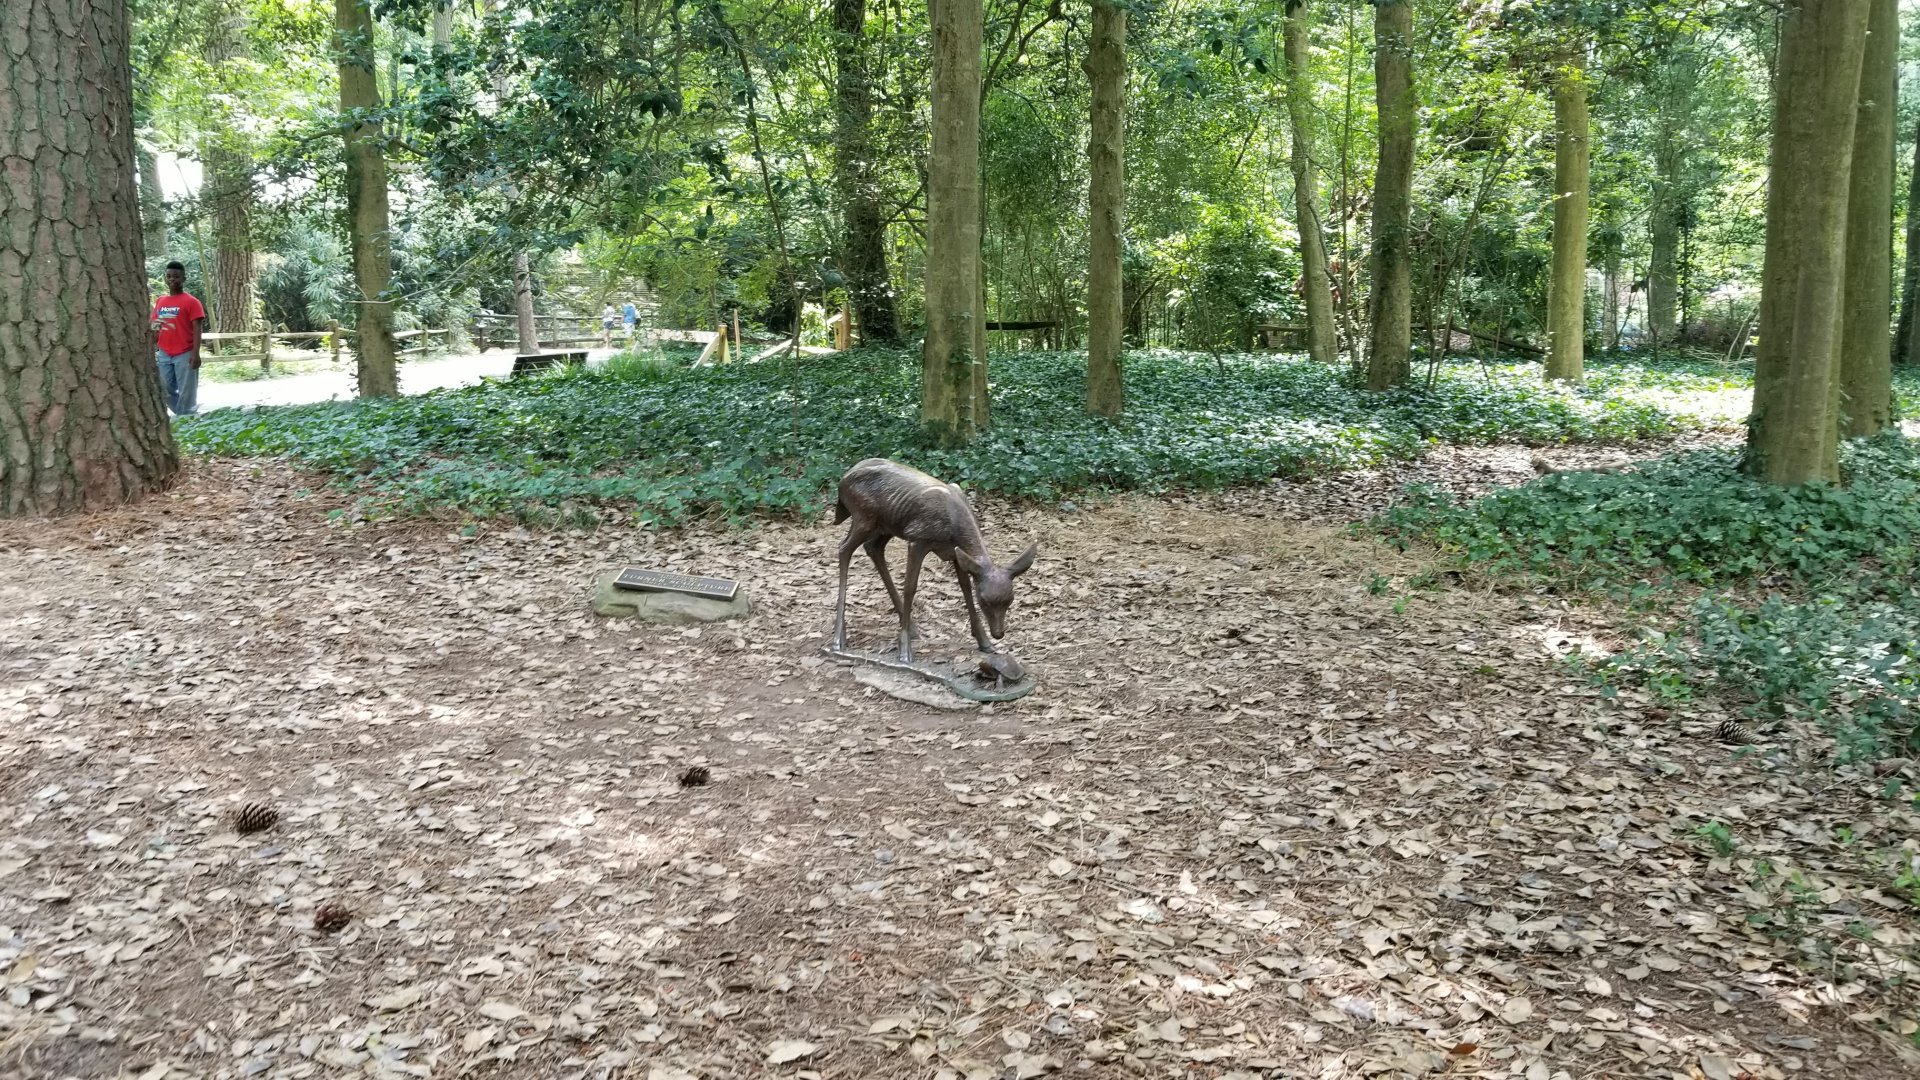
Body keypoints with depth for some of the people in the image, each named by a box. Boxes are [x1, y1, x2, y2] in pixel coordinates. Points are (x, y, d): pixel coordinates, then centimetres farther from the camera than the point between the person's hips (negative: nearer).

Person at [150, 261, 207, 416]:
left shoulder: (191, 301, -6)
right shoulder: (160, 301, 11)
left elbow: (197, 329, -10)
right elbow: (156, 328, 17)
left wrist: (195, 353, -17)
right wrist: (152, 350, 12)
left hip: (184, 354, -6)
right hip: (163, 354, 6)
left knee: (186, 392, -1)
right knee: (165, 390, 10)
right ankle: (182, 416, 24)